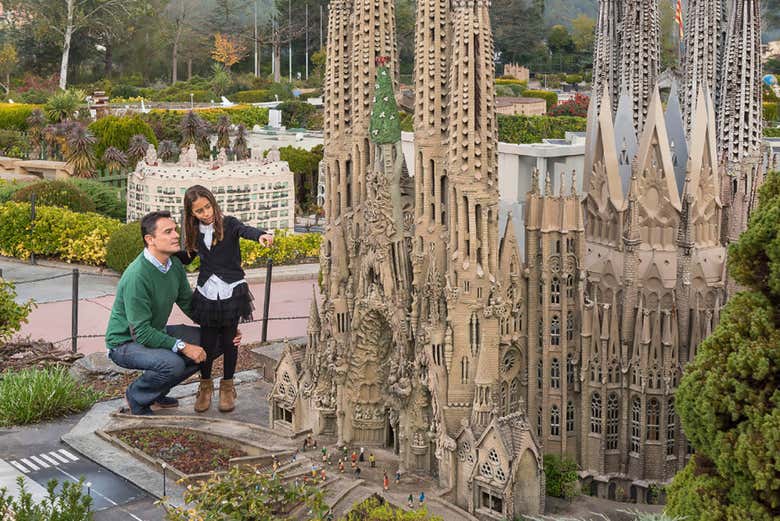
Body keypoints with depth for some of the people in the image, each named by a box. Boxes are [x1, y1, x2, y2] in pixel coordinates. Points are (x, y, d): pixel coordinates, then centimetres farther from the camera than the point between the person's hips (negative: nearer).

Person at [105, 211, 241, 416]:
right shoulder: (137, 276, -30)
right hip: (125, 343, -9)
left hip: (154, 332, 9)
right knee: (172, 363, -33)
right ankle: (136, 396, -2)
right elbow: (141, 332, -29)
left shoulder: (174, 265, -3)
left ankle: (157, 392, 12)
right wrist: (182, 346, -30)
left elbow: (189, 304, 10)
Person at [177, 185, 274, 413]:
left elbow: (245, 230, -27)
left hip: (231, 292, -3)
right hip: (207, 294, 3)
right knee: (207, 342, 2)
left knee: (229, 340, 5)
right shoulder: (195, 233, 7)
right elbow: (185, 258, 21)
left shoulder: (228, 224, -6)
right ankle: (205, 385, 24)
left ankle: (227, 386, 23)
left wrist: (261, 235, -49)